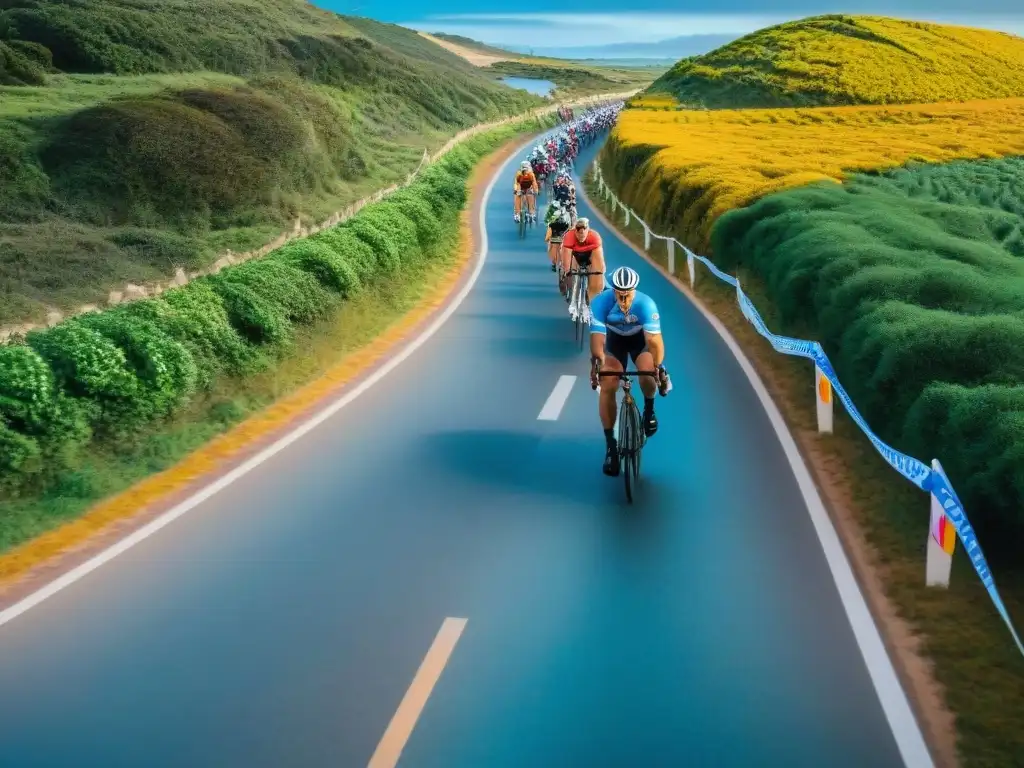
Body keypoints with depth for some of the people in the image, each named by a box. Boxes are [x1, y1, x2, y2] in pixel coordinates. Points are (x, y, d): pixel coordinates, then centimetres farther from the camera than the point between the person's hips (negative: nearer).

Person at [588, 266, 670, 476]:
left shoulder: (646, 304, -36)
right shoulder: (601, 303, -33)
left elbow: (654, 340, -37)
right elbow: (597, 338, -37)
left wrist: (659, 368, -45)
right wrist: (597, 366, -49)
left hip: (641, 338, -1)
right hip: (615, 339, 1)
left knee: (648, 374, -27)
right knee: (607, 387, -15)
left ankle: (649, 408, 9)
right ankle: (610, 445, -6)